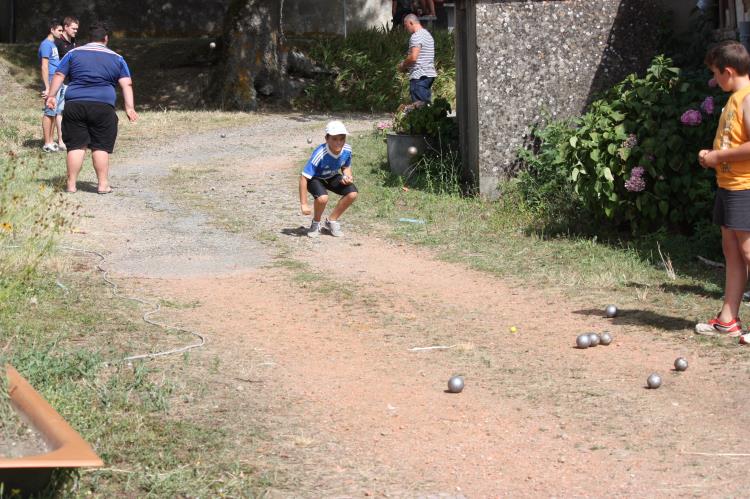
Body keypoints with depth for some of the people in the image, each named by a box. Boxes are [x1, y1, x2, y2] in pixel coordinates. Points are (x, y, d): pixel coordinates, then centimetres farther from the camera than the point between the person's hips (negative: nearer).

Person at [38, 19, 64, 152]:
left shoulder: (54, 44, 17)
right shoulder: (46, 44, -11)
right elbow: (44, 67, -16)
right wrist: (47, 88, -20)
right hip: (51, 81, -9)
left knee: (55, 113, 11)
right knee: (49, 112, -6)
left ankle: (51, 142, 17)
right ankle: (47, 144, -3)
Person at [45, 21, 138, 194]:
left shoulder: (74, 53, 13)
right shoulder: (117, 58, 11)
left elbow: (59, 75, 7)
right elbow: (126, 84, 3)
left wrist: (51, 95, 10)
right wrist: (130, 108, -1)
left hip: (74, 105, 1)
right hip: (103, 107, -1)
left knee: (76, 146, 3)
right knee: (101, 147, 4)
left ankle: (71, 185, 3)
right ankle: (102, 184, 2)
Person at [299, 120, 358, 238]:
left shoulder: (347, 150, -20)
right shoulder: (319, 154, -36)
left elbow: (346, 167, 5)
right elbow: (303, 177, -33)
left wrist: (347, 176, -20)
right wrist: (304, 204, -33)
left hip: (332, 177, 5)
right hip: (315, 179, -5)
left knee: (352, 194, -15)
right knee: (322, 198, -34)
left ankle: (331, 221, 7)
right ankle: (316, 224, -1)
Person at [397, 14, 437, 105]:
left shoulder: (416, 36, -11)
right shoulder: (427, 34, 20)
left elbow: (413, 57, -21)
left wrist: (403, 65, -3)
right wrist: (407, 66, 20)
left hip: (419, 76, -10)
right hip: (429, 74, 10)